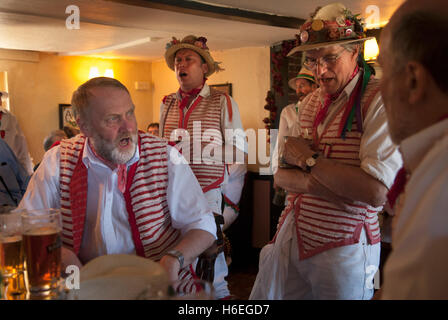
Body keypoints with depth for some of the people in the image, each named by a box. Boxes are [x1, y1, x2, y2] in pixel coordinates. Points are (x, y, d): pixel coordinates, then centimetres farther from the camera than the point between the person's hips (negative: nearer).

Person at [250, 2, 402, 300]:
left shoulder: (378, 100, -13)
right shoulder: (309, 103, 9)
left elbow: (377, 191, -25)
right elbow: (281, 176, 8)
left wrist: (308, 159, -14)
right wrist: (321, 185, -14)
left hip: (344, 247, -6)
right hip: (291, 234, 6)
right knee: (261, 301, 14)